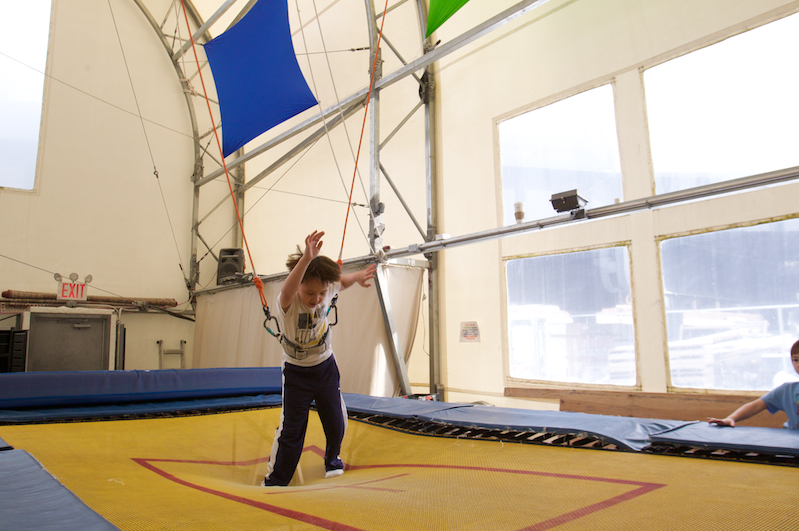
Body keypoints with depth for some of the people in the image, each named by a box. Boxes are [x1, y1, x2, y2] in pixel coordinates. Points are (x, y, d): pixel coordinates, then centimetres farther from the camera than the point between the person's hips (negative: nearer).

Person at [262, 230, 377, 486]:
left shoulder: (327, 292, -17)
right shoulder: (288, 304, -30)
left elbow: (341, 280, 11)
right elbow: (288, 289, -58)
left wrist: (357, 277, 1)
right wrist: (306, 259, -72)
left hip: (326, 368, 4)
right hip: (296, 373, -4)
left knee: (337, 423, 13)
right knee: (291, 429, -3)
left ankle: (332, 459, 43)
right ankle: (274, 480, 19)